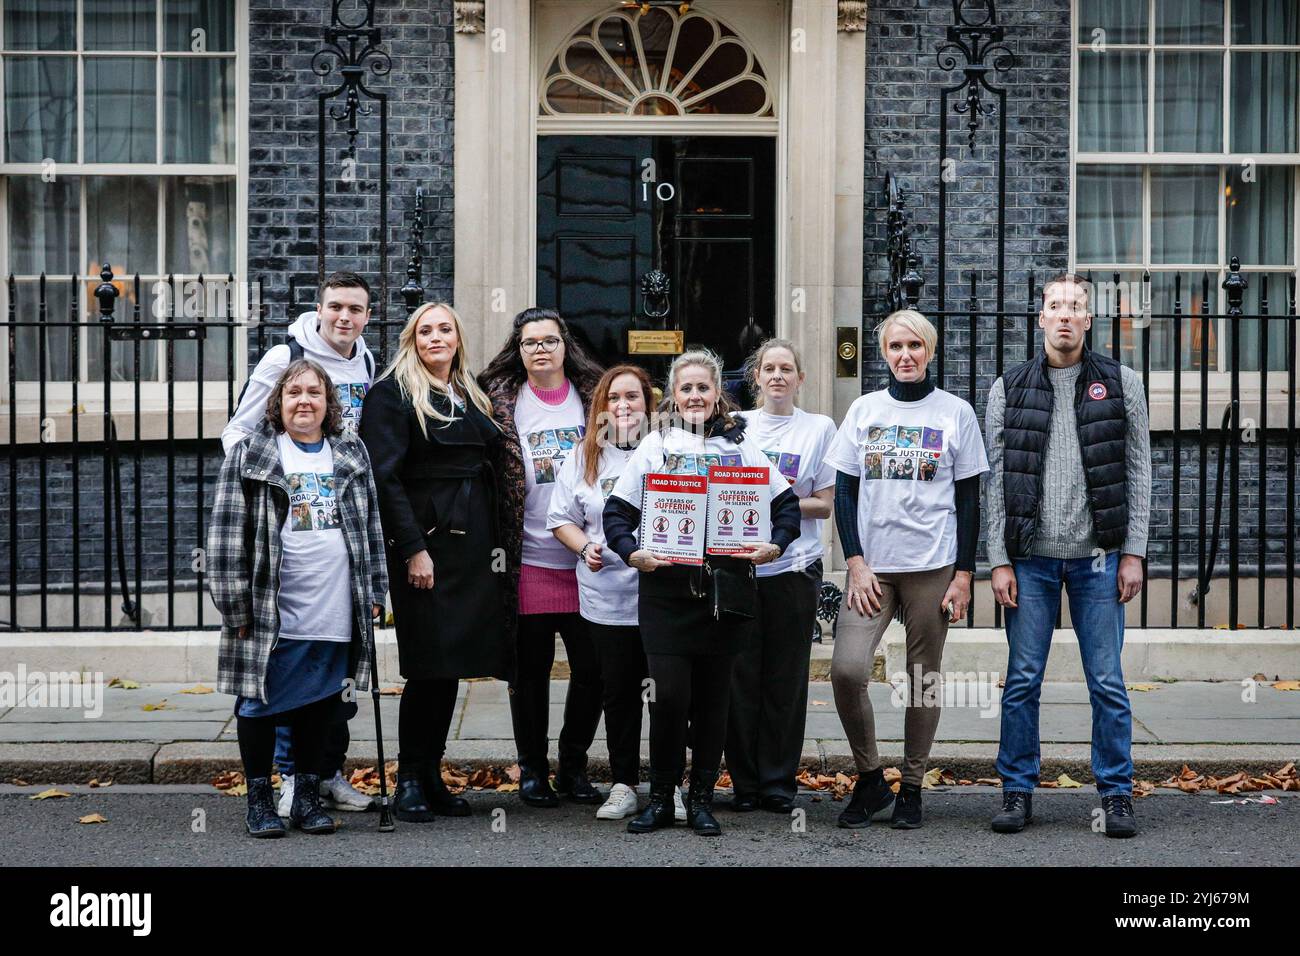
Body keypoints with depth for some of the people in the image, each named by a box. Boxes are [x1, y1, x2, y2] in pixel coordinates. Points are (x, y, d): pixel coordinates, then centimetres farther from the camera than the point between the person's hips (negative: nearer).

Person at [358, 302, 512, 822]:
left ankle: (432, 775, 16)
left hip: (473, 544, 6)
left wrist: (494, 544, 12)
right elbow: (385, 476, -11)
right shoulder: (394, 393, -4)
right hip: (425, 541, -6)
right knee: (428, 665, -5)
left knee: (452, 662, 8)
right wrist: (413, 549, -17)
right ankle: (409, 782, 5)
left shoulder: (472, 397, 17)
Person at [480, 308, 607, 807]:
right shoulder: (500, 402, 2)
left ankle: (574, 766, 20)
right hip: (529, 563, -2)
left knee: (592, 667, 4)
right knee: (531, 669, 6)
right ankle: (533, 770, 19)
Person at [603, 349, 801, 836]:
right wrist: (631, 552, -10)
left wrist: (775, 544, -5)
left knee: (713, 695, 6)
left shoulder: (740, 444, 10)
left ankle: (702, 797, 16)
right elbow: (617, 510, 7)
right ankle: (660, 798, 7)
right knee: (668, 694, -7)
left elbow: (786, 502, 12)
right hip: (665, 588, -1)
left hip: (724, 588, 1)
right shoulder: (655, 445, 8)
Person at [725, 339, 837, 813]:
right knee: (742, 674, 1)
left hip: (794, 565, -1)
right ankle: (744, 782, 9)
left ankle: (779, 781, 10)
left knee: (786, 677, 2)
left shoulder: (819, 428, 6)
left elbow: (825, 504, 2)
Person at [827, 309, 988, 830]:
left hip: (933, 566, -1)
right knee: (846, 668, -14)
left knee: (924, 678, 2)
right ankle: (870, 777, 5)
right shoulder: (864, 410, 8)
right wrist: (856, 563, -4)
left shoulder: (956, 413, 4)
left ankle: (911, 787, 16)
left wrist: (963, 575, -2)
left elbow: (969, 500, 4)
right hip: (871, 566, 1)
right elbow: (844, 493, 7)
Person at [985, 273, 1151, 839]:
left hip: (1097, 557, 0)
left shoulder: (1121, 384, 5)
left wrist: (1133, 552, -2)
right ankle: (1018, 792, 13)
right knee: (1022, 681, 3)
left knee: (1108, 682, 2)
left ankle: (1116, 794, 11)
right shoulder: (1008, 390, 5)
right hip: (1031, 558, 1)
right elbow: (995, 480, 4)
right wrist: (999, 561, -3)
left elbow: (1138, 470, 5)